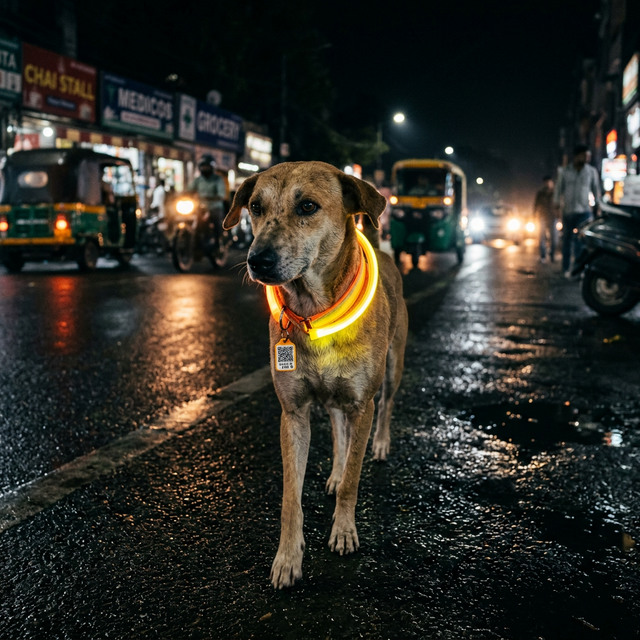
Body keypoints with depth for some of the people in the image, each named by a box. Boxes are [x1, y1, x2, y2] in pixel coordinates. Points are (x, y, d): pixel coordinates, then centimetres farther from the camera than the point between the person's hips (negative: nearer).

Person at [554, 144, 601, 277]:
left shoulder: (591, 171, 4)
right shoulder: (565, 172, 4)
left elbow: (596, 189, 11)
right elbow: (559, 189, 8)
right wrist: (557, 205, 4)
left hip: (584, 211, -1)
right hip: (567, 211, 1)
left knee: (580, 240, -12)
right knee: (567, 240, 6)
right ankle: (566, 268, 16)